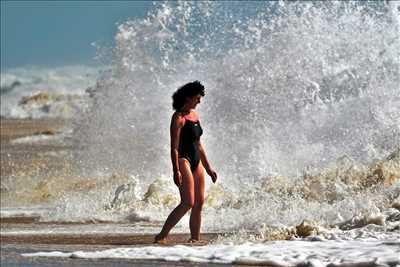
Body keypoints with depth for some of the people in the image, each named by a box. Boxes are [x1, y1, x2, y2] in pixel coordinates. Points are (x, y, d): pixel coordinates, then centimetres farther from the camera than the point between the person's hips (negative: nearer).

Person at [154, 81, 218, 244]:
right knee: (188, 203, -18)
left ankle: (195, 239, 11)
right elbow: (174, 146, -16)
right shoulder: (178, 117, -10)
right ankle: (162, 236, -18)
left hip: (196, 162, 9)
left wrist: (208, 167, 23)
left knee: (199, 203, 6)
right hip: (183, 160, -9)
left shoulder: (194, 115, 16)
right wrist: (176, 171, -24)